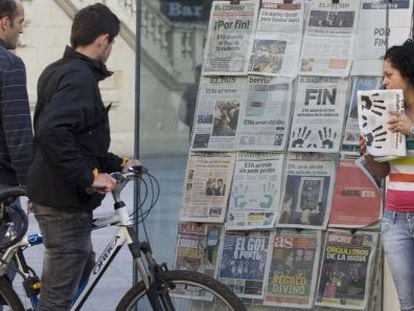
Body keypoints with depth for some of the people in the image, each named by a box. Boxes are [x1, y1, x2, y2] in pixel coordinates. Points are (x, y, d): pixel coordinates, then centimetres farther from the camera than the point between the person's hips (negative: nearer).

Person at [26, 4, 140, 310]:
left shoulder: (57, 71, 13)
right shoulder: (79, 77, -19)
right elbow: (52, 133, -33)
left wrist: (116, 163, 20)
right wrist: (89, 176, -28)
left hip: (51, 193, 10)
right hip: (65, 202, -10)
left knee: (83, 263, 28)